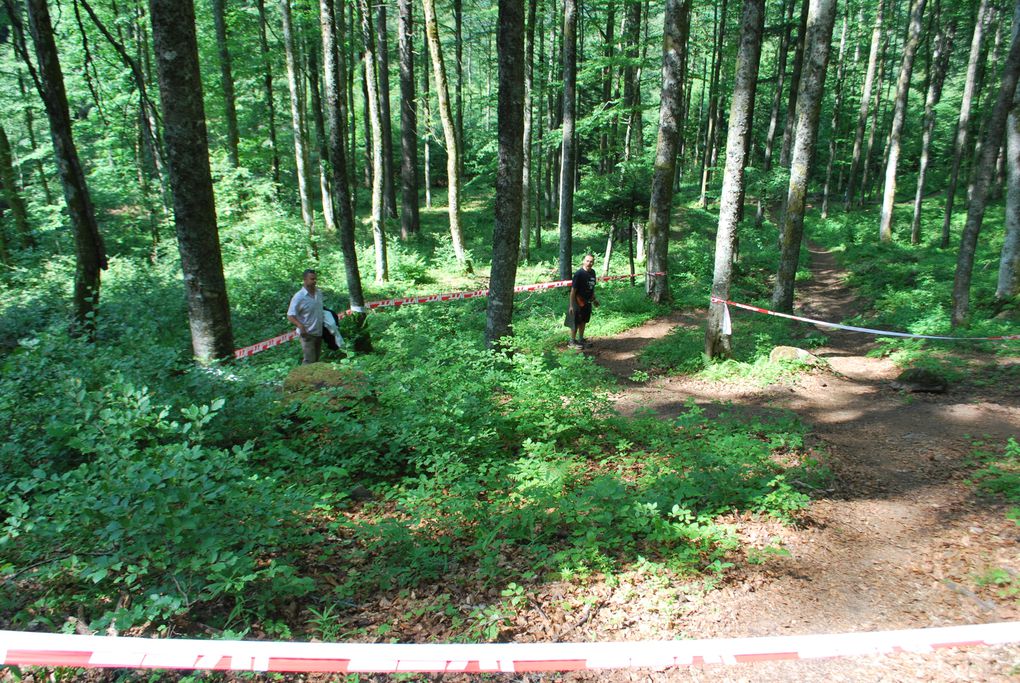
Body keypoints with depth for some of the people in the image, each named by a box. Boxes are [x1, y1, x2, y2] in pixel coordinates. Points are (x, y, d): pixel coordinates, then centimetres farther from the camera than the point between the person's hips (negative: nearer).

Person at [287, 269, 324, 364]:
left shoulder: (319, 293, 2)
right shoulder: (299, 297, -18)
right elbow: (290, 316, -19)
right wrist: (300, 325, -36)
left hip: (319, 332, 7)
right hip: (308, 334, -7)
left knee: (316, 360, 18)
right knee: (309, 361, -7)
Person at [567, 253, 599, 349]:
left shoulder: (592, 272, 2)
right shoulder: (579, 274, -20)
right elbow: (573, 290, -19)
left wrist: (594, 299, 20)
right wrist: (571, 305, -20)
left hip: (587, 302, 7)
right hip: (578, 302, -7)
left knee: (583, 321, 18)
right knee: (576, 323, 3)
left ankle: (581, 339, 32)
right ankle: (572, 342, 16)